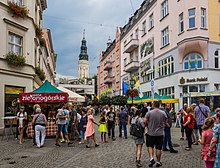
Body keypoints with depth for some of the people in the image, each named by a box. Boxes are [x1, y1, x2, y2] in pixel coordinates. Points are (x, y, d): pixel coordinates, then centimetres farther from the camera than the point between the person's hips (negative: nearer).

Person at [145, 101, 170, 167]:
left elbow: (145, 122, -11)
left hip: (150, 133, -2)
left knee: (150, 146, 14)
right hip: (160, 133, 2)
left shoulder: (149, 113, -10)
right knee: (158, 148, 10)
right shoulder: (163, 113, -3)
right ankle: (158, 162, 19)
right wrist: (168, 125, 27)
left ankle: (151, 158, -3)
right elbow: (166, 122, 5)